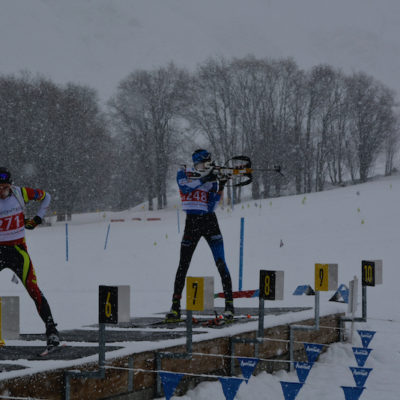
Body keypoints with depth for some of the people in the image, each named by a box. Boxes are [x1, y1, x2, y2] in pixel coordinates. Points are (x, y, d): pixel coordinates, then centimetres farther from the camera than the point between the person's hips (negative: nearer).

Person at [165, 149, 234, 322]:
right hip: (192, 223, 0)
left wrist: (220, 188, -12)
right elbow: (184, 186, -19)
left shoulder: (212, 180, 5)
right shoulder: (184, 174, 3)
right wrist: (204, 180, -23)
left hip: (209, 222, 0)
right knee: (183, 266, 0)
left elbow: (211, 207, -3)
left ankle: (229, 304, -7)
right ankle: (175, 307, 5)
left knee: (221, 264, -9)